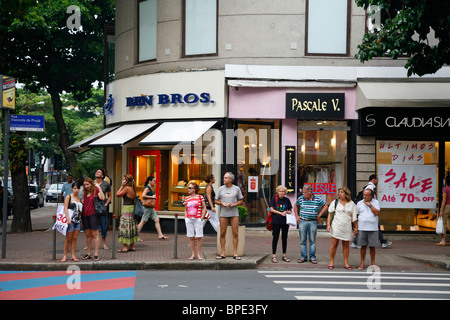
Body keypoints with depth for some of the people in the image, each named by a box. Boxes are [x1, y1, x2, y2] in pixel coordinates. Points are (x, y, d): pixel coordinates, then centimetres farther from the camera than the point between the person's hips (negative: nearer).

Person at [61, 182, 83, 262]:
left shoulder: (79, 198, 14)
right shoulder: (68, 197, 0)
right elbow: (65, 207, -8)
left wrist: (81, 221, 12)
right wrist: (68, 218, -19)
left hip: (78, 221, 5)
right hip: (71, 220, -5)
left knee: (75, 238, 4)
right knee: (68, 239, -3)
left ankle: (73, 255, 7)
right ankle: (65, 256, 3)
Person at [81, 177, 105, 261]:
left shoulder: (96, 190, -5)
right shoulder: (84, 192, 12)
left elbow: (102, 198, -23)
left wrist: (99, 187, -19)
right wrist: (81, 201, 4)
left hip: (93, 214, -6)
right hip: (85, 215, 6)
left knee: (95, 234, -4)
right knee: (88, 235, 10)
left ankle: (96, 254, -2)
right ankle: (89, 253, 17)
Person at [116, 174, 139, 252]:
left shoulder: (127, 188, -14)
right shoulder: (133, 189, 11)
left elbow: (117, 194, -10)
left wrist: (122, 186, -6)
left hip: (127, 209, -9)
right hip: (132, 208, 9)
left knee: (125, 227, -6)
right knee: (131, 227, 13)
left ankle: (124, 247, -5)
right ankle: (132, 246, 17)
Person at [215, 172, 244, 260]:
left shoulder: (236, 189, 5)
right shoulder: (221, 189, 7)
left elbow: (241, 201, 8)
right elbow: (216, 201, 10)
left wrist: (234, 204, -10)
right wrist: (222, 203, -9)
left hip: (234, 213, -1)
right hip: (223, 213, 1)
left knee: (235, 233, -4)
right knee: (222, 233, -1)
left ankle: (235, 253, 1)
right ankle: (223, 253, 5)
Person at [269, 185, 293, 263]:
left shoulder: (287, 200, 7)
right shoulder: (274, 198, -1)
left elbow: (290, 211, 13)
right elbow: (271, 209, -5)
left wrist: (287, 212, -10)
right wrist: (281, 213, -13)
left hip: (285, 222, 3)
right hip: (276, 221, -3)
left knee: (284, 238, 8)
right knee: (275, 238, 0)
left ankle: (284, 256, 18)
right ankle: (274, 256, 5)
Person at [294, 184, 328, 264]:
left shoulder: (318, 199, -3)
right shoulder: (300, 199, 3)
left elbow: (325, 207, 8)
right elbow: (296, 206, 21)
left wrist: (319, 215, 0)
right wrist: (297, 216, 12)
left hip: (313, 222, -1)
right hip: (302, 222, 1)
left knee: (312, 240, 3)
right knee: (302, 240, 3)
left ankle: (312, 257, 10)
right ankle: (303, 257, 11)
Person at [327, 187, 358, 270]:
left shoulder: (352, 204, 6)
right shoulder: (335, 202, 5)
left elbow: (354, 217, 10)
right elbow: (330, 214, 6)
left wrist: (356, 227, 6)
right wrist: (328, 225, -3)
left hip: (347, 227, 1)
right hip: (336, 226, -1)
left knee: (346, 245, 4)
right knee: (334, 244, -1)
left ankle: (346, 262, 12)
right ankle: (331, 262, 6)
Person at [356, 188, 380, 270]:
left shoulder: (376, 202, 4)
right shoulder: (359, 203, 8)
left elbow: (377, 213, -10)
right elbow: (356, 216, 11)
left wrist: (370, 205, -9)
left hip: (373, 229, -1)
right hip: (362, 229, 1)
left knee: (372, 247, 5)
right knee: (363, 246, 4)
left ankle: (373, 263, 14)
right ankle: (362, 263, 11)